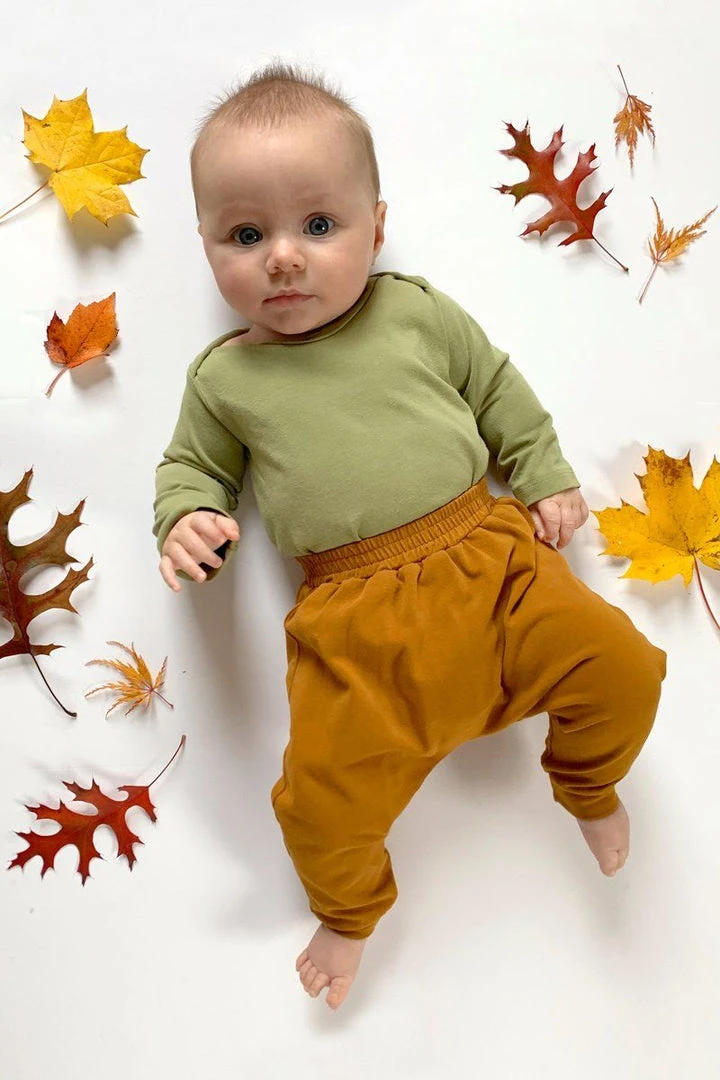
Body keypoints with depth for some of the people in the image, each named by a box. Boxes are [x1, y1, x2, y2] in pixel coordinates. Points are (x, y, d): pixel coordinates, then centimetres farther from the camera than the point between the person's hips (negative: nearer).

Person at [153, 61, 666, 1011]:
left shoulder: (417, 313, 6)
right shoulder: (223, 378, 6)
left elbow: (497, 389, 16)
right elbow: (192, 464, 17)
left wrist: (545, 477, 12)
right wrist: (186, 520, -4)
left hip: (489, 553, 1)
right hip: (358, 620, 0)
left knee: (620, 669, -9)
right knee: (322, 800, -8)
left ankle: (587, 786, 28)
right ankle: (352, 909, 29)